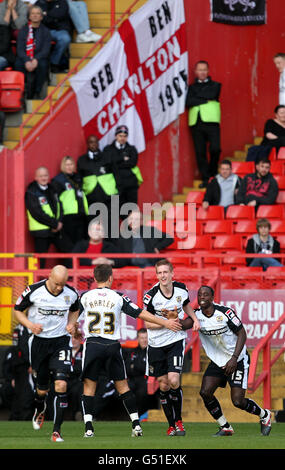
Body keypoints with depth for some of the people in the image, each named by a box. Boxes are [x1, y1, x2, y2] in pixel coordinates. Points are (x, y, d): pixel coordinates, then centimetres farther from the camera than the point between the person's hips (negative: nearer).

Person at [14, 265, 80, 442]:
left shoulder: (71, 294, -6)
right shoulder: (33, 291, -13)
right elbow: (18, 310, 0)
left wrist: (71, 324, -4)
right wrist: (30, 325, -17)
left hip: (61, 341, 0)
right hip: (39, 340, 0)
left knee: (61, 385, -17)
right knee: (42, 389, 10)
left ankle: (57, 431, -12)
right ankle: (40, 410, 47)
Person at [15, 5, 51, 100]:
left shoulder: (45, 31, 8)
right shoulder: (23, 30, 10)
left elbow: (46, 50, -3)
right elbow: (20, 49, -1)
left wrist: (36, 60, -23)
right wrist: (27, 61, -21)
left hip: (39, 59, -1)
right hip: (25, 58, 1)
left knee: (42, 64, -35)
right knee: (18, 63, -33)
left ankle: (37, 93, -26)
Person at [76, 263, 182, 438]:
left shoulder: (86, 297, 3)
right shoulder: (118, 297, 0)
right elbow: (141, 313, 1)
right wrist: (165, 322, 9)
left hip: (92, 345, 0)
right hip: (112, 345, 0)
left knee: (89, 385, 6)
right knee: (122, 386, 9)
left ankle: (89, 427, -5)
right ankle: (136, 424, 6)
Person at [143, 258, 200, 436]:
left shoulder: (181, 288, -4)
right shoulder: (151, 296, -12)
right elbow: (148, 323, -7)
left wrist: (195, 319, 2)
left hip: (176, 341, 0)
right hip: (157, 344, 0)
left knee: (174, 380, -16)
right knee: (163, 385, 3)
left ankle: (179, 420, 4)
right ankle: (172, 425, 19)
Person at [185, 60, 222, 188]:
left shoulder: (215, 85, 15)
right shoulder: (192, 87, 18)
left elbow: (212, 95, -6)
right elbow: (188, 102, 1)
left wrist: (197, 95, 3)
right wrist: (205, 100, -3)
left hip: (211, 121, -2)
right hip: (196, 122, 2)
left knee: (215, 148, -15)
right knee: (200, 152, -3)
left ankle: (213, 173, 8)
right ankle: (205, 179, 4)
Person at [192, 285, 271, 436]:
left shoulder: (225, 312, -18)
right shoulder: (197, 315, -6)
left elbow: (242, 334, -13)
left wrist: (234, 358, -22)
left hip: (237, 361, -5)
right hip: (217, 361, 5)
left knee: (238, 401, -11)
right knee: (205, 393, -13)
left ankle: (264, 415, 19)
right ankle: (225, 428, 5)